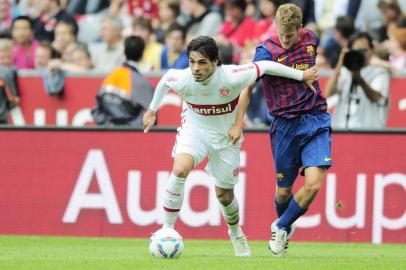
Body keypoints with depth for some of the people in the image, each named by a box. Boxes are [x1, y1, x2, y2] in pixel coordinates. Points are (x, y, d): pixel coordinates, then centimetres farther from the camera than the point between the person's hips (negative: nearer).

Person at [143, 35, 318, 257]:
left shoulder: (231, 78, -33)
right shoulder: (182, 80, -27)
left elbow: (266, 66, -18)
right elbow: (165, 79, -1)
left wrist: (301, 75, -8)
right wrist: (152, 110, 12)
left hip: (225, 136, 0)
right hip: (194, 129, 0)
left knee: (224, 195, 12)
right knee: (180, 169, -30)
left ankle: (236, 234, 45)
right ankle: (167, 229, -18)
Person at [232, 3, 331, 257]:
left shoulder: (311, 39, 0)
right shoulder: (267, 51, -13)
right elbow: (248, 87, -8)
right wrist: (238, 123, -11)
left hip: (316, 120, 3)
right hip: (285, 125, -2)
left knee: (314, 183, -13)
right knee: (284, 190, 7)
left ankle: (281, 228, 11)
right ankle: (285, 226, 41)